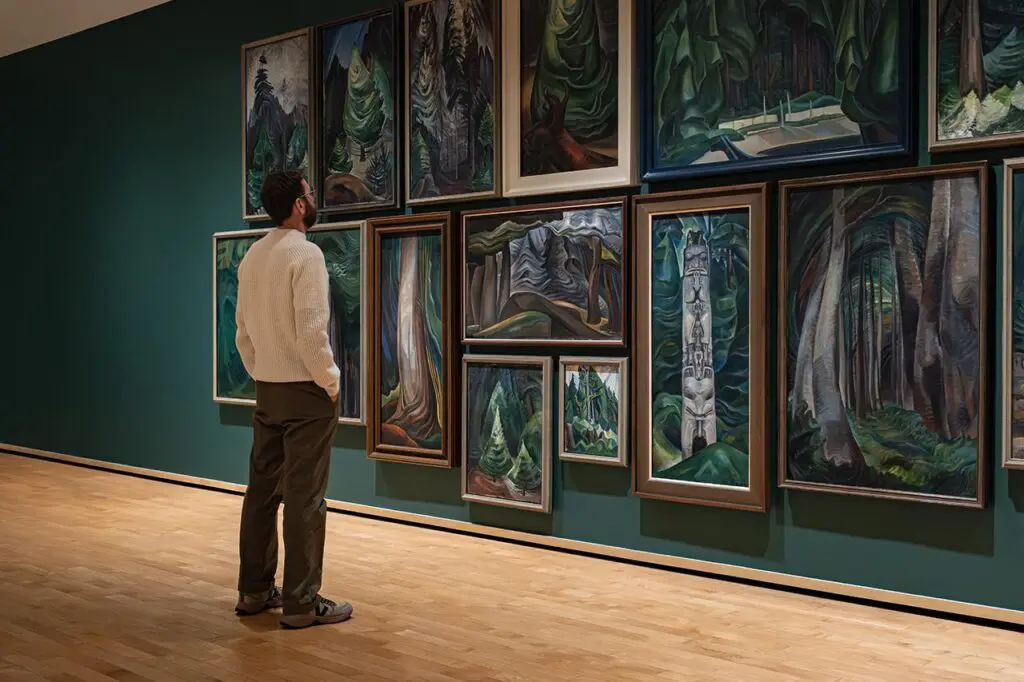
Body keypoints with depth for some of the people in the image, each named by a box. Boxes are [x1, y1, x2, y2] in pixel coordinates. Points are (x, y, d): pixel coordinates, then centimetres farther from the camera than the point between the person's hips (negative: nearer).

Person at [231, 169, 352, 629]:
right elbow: (312, 331, -21)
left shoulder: (252, 256, 10)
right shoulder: (305, 253, -15)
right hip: (305, 391, -8)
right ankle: (301, 603, 3)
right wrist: (331, 383, -9)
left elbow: (243, 331, 13)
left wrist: (260, 373, 20)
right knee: (305, 498, -3)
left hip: (267, 390, 8)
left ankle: (254, 591, 22)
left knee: (262, 490, 13)